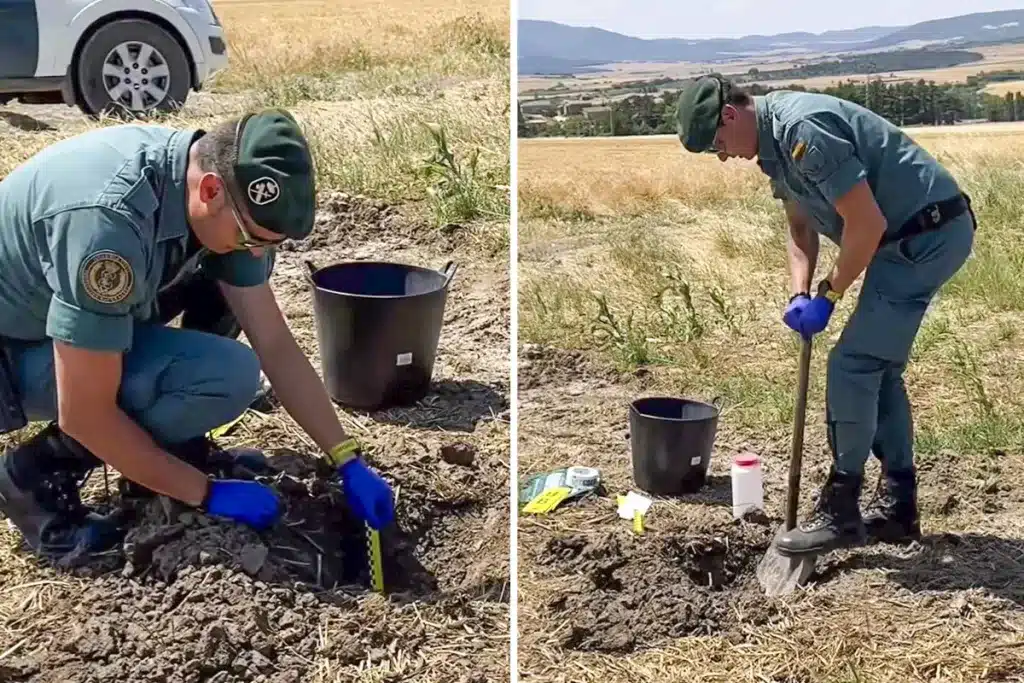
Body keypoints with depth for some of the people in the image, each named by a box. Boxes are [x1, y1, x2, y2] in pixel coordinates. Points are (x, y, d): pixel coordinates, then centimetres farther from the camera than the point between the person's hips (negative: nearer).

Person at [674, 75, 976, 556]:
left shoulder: (801, 128, -23)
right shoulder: (775, 141, 10)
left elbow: (867, 223, -23)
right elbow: (801, 230, 16)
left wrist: (828, 296, -12)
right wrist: (799, 295, 1)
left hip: (927, 234, -11)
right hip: (916, 238, 11)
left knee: (852, 365, -8)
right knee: (879, 369, 15)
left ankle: (840, 514, 2)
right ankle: (896, 507, 23)